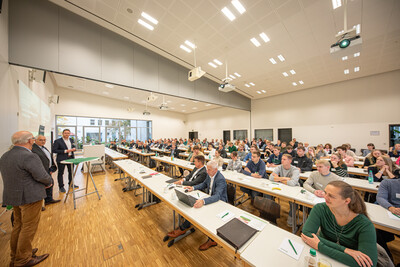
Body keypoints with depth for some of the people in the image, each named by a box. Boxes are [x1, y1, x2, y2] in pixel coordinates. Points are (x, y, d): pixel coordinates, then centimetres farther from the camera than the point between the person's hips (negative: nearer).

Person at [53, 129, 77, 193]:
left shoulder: (71, 140, 8)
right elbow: (54, 150, -12)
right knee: (60, 173, 7)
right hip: (62, 159, -5)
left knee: (71, 172, 14)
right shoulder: (57, 141, -8)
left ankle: (71, 184, 30)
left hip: (71, 158, 5)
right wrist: (65, 151, -20)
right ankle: (61, 187, 19)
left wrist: (74, 149, -5)